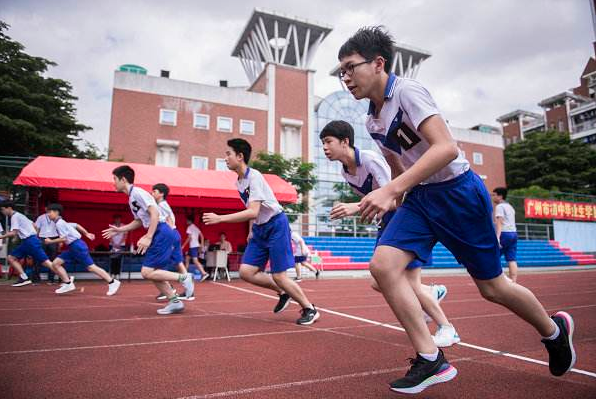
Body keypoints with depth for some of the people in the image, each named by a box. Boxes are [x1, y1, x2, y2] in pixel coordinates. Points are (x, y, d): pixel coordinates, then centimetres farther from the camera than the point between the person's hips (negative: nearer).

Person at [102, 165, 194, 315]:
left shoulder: (137, 192, -10)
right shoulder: (131, 197, 20)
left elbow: (155, 214, -20)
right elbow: (139, 221, 28)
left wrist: (148, 238, -22)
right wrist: (119, 230, 24)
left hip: (162, 233, -10)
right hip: (158, 235, 10)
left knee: (147, 272, -11)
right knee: (152, 273, 9)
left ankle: (183, 277, -4)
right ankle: (174, 302, 12)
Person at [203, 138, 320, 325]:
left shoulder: (254, 176, -19)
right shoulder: (239, 182, 7)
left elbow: (253, 212, -29)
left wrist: (219, 218, -29)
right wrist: (251, 230, 17)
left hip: (276, 225, -8)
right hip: (260, 228, 8)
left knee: (278, 276, -7)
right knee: (246, 272, -2)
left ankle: (310, 309, 13)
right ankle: (282, 293, 18)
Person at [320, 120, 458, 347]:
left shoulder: (371, 159, -23)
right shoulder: (345, 172, 1)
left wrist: (356, 207, -38)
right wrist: (350, 209, -3)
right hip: (388, 222, 8)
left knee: (410, 284, -8)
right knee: (378, 283, 4)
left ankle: (447, 329, 14)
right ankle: (433, 293, 25)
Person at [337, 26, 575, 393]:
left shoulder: (407, 90, -16)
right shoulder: (373, 121, 8)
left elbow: (447, 147, -30)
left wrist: (391, 190, -36)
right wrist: (392, 200, 16)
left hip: (459, 192, -7)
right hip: (419, 197, 7)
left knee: (492, 286, 7)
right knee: (383, 264, -14)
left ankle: (554, 329, 39)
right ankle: (432, 361, -4)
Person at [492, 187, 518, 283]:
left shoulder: (499, 206, -5)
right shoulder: (510, 207, 22)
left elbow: (499, 222, -16)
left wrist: (497, 236, -24)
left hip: (504, 234, -8)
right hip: (513, 233, 8)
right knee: (512, 260, 1)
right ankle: (513, 282, -3)